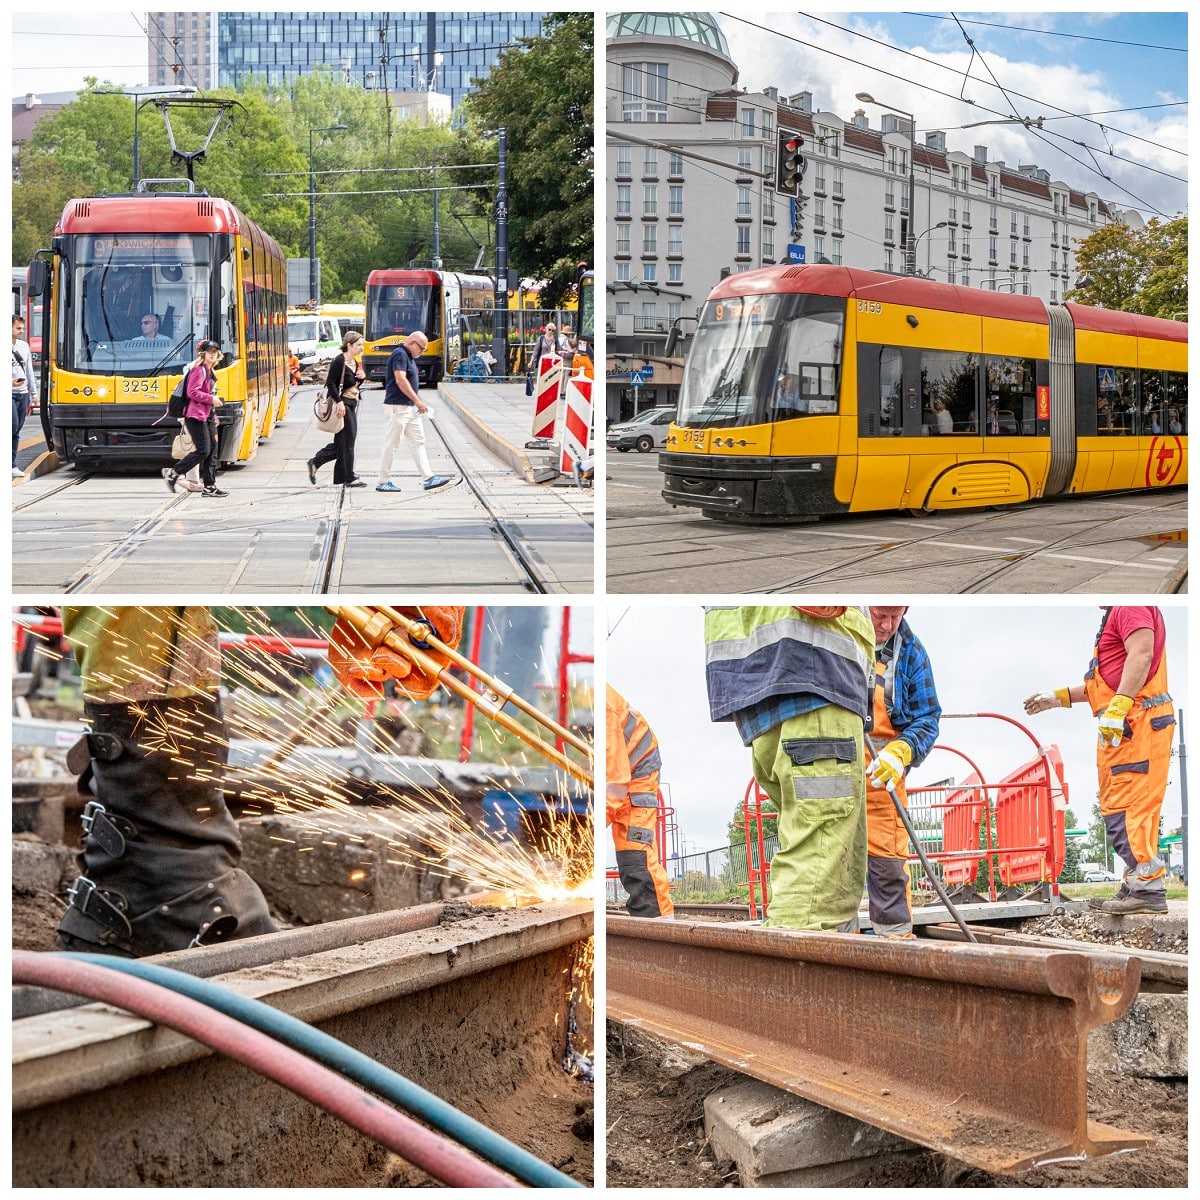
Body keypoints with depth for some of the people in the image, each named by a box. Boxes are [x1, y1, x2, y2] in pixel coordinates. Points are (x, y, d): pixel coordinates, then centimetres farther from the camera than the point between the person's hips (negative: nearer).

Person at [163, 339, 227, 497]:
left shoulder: (210, 371, 18)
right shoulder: (198, 370, -11)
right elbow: (192, 392, -20)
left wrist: (213, 415, 21)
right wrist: (211, 399, -18)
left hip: (207, 415, 10)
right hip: (196, 415, -10)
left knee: (212, 450, 5)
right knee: (203, 450, -13)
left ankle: (210, 486, 7)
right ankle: (173, 472, -3)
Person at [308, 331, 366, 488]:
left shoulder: (355, 362, 14)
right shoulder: (339, 361, -13)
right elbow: (331, 383, -18)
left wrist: (362, 377, 0)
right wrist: (339, 402, -24)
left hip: (352, 404, 9)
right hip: (342, 404, -9)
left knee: (341, 442, 10)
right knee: (347, 441, -5)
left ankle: (315, 463, 21)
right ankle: (349, 478, 1)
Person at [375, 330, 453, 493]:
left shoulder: (408, 356, 16)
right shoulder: (400, 354, -15)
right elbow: (400, 380, -23)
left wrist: (417, 402, 15)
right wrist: (417, 400, -22)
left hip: (410, 407, 10)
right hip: (398, 406, -10)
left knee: (418, 442, 8)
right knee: (391, 444, -3)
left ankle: (428, 479, 8)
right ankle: (383, 482, 3)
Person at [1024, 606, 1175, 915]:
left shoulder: (1130, 606, -7)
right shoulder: (1117, 614, 26)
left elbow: (1141, 655, -23)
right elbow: (1106, 682, 32)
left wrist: (1118, 706, -29)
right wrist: (1058, 698, 32)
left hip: (1137, 724, -11)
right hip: (1123, 728, 11)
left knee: (1125, 808, -14)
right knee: (1119, 807, 10)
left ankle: (1147, 888, -16)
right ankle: (1136, 888, 11)